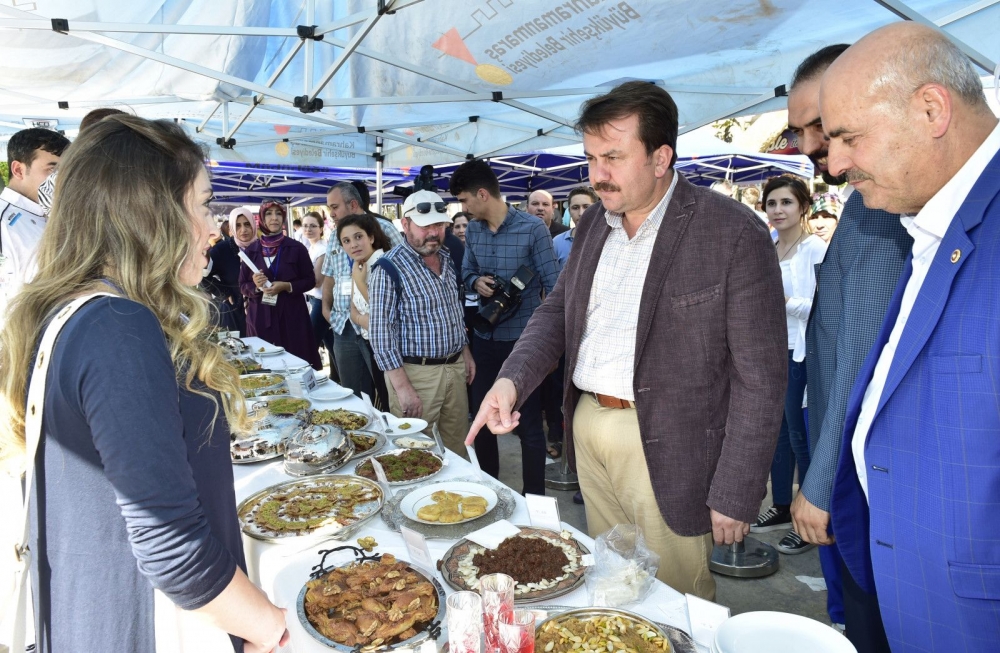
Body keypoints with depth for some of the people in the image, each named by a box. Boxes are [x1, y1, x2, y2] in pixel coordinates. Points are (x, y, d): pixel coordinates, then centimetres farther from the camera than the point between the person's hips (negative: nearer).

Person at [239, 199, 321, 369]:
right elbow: (242, 286, 9)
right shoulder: (251, 251, 5)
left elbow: (310, 281, 2)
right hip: (260, 317, 2)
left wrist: (286, 286, -14)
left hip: (291, 316, -1)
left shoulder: (296, 248, 0)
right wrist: (256, 286, -12)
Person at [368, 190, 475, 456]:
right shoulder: (389, 269, -14)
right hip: (416, 373, -6)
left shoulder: (447, 259, 9)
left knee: (458, 448, 15)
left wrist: (465, 352, 15)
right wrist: (403, 387, -18)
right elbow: (381, 333, -16)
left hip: (455, 367, 7)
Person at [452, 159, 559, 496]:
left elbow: (553, 286, -12)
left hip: (523, 338, -5)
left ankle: (534, 499, 20)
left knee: (529, 424, 5)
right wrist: (476, 282, -9)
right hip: (485, 338, 6)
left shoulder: (533, 228, -13)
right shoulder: (473, 230, 4)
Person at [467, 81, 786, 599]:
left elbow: (759, 378, -13)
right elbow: (558, 307, 13)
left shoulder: (734, 234, -14)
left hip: (665, 448, -6)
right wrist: (511, 379, -6)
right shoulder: (594, 222, 6)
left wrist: (735, 496, -13)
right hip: (588, 427, 6)